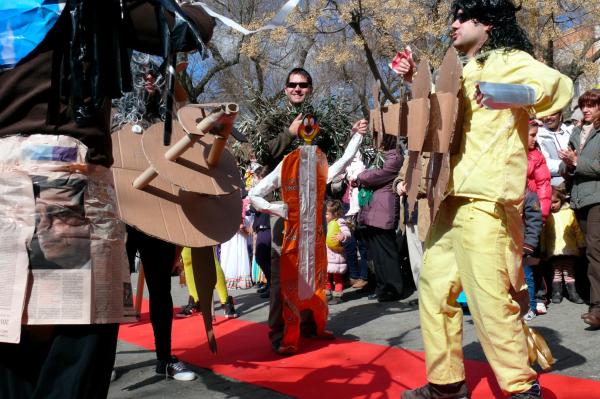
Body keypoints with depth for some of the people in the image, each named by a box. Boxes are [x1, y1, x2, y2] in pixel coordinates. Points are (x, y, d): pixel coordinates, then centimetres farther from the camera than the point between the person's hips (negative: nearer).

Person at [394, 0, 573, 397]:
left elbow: (560, 86, -20)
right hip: (454, 199, 10)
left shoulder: (507, 61, -3)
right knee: (435, 286, 11)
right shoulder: (466, 73, 23)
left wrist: (516, 94, -39)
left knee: (489, 297, -9)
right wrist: (417, 80, 24)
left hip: (484, 199, -9)